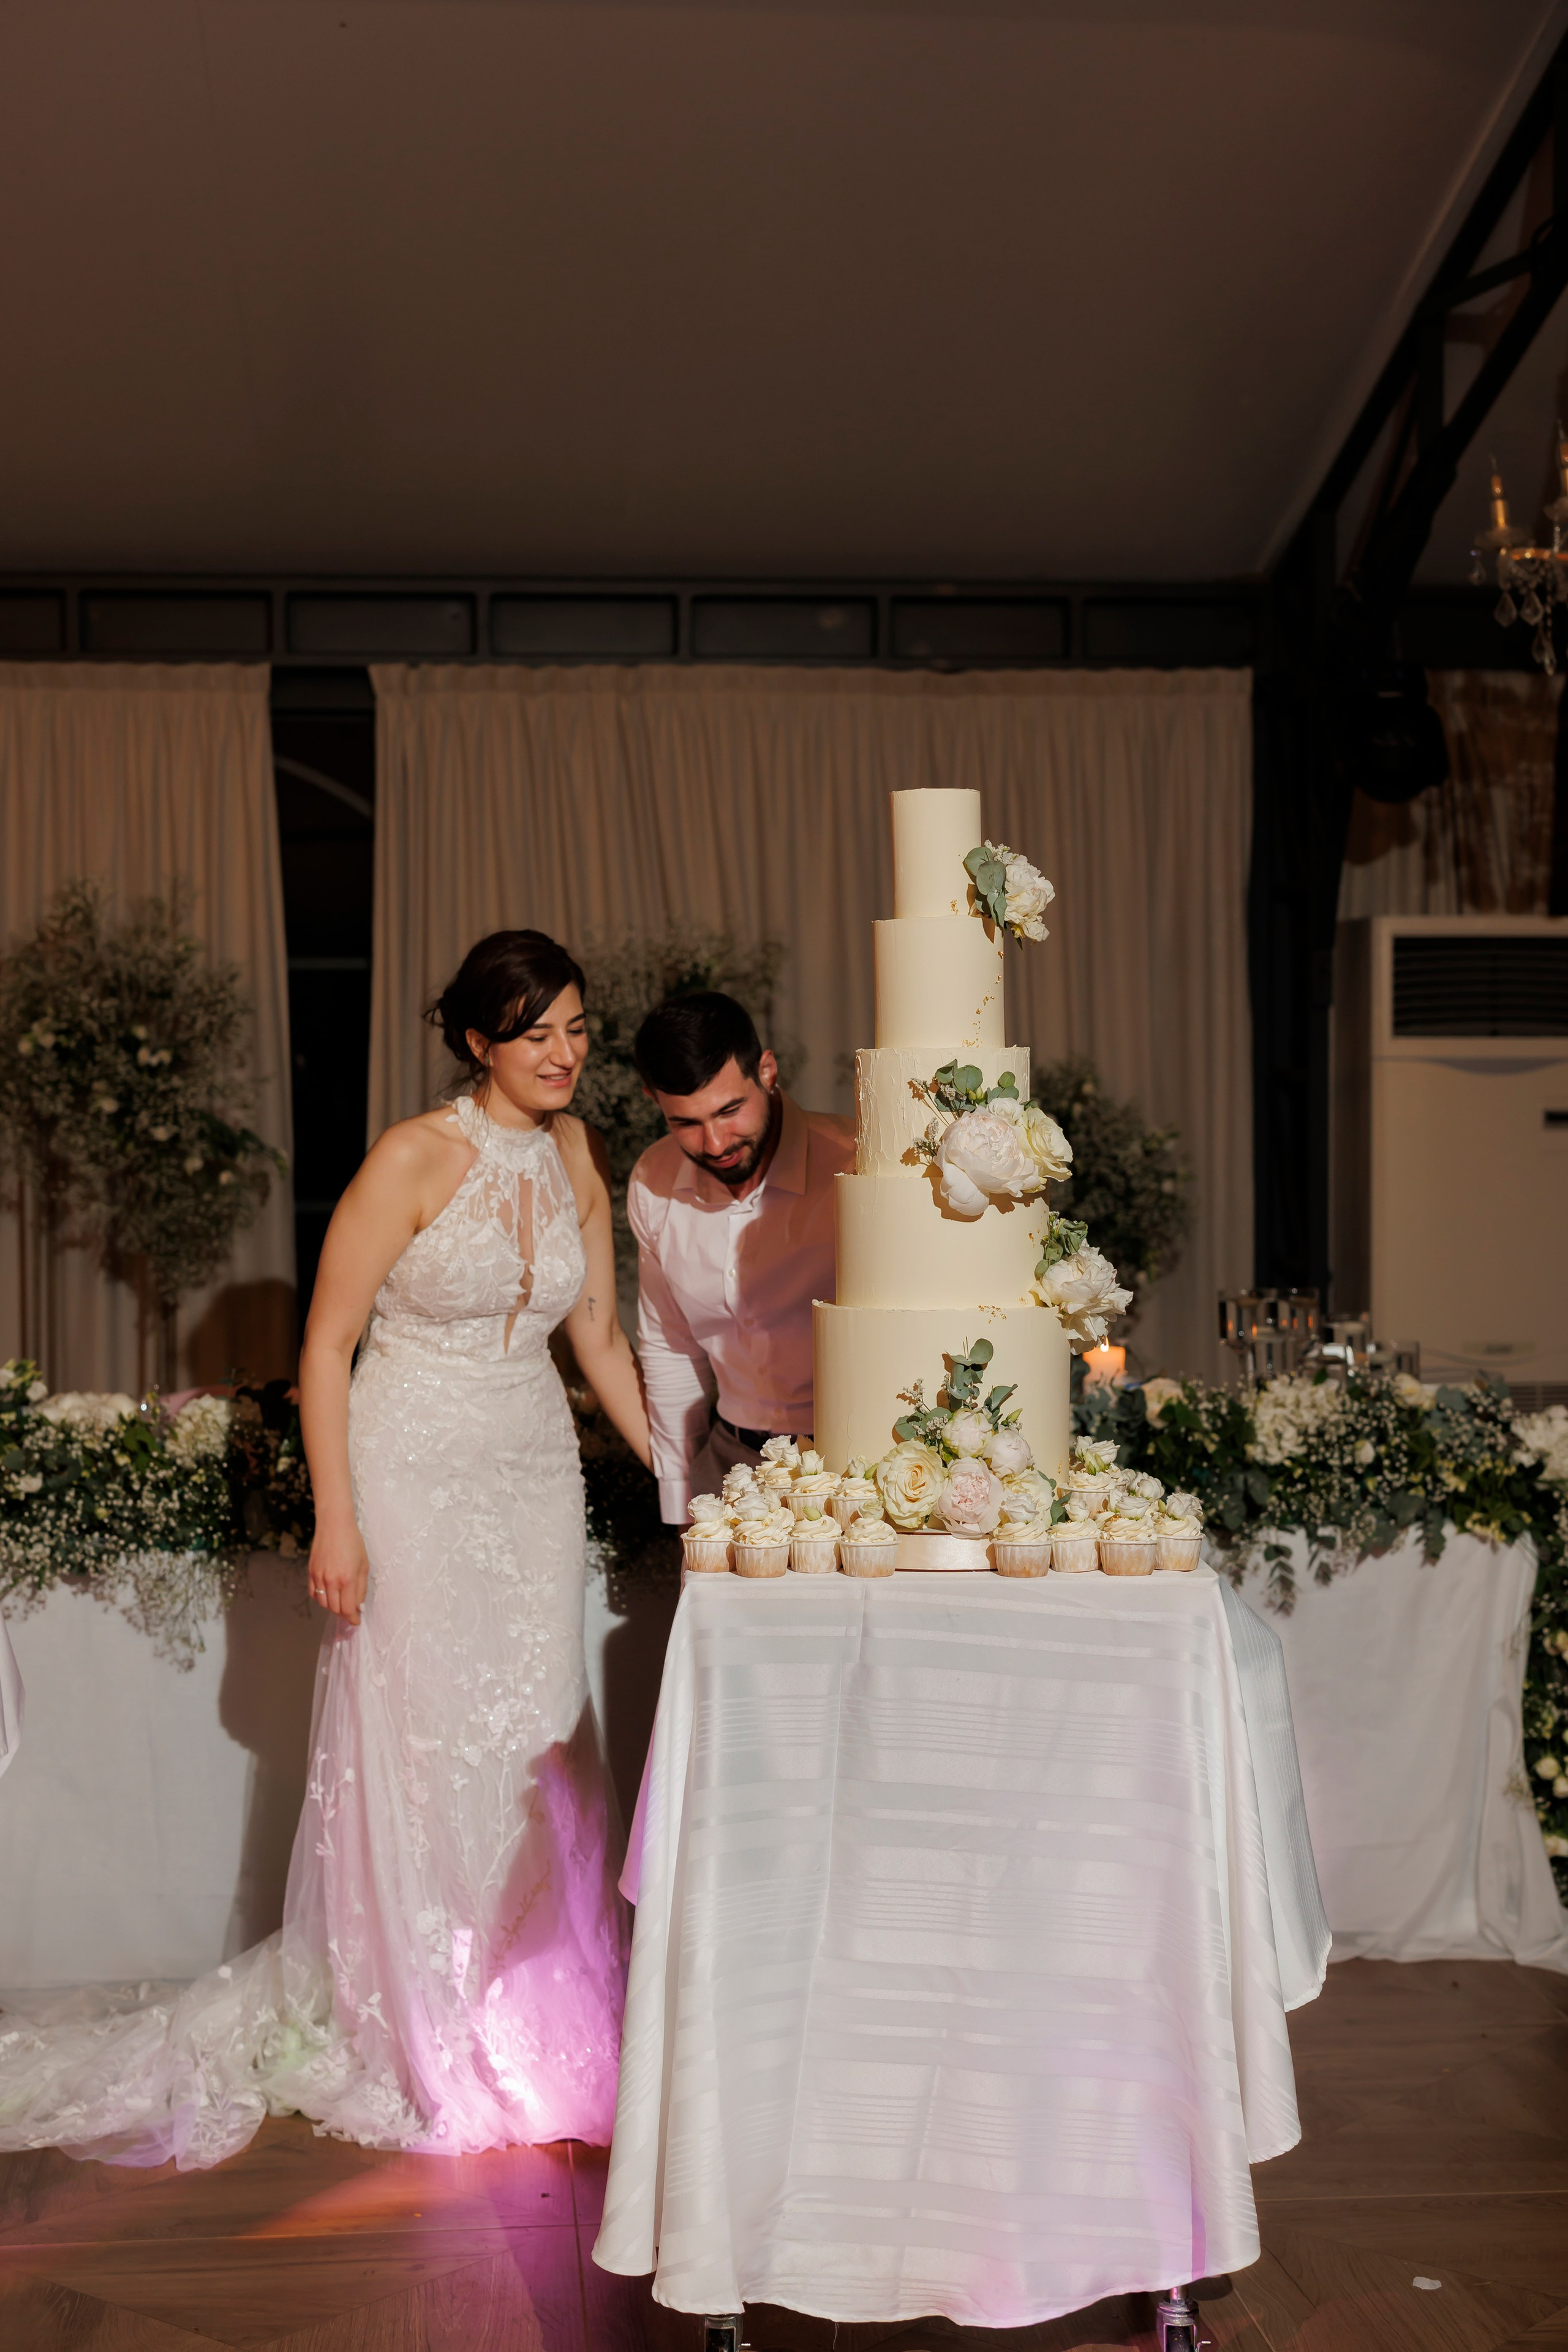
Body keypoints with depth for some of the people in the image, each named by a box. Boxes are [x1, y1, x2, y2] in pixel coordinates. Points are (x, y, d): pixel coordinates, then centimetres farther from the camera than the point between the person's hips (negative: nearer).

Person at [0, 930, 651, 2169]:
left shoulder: (575, 1154, 4)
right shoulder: (414, 1159, -14)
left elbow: (600, 1335, 12)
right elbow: (327, 1343, -11)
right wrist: (336, 1521, -14)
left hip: (537, 1473, 5)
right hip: (416, 1473, -5)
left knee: (536, 1742, 7)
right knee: (418, 1749, 1)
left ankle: (528, 2030, 21)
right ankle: (417, 2047, 16)